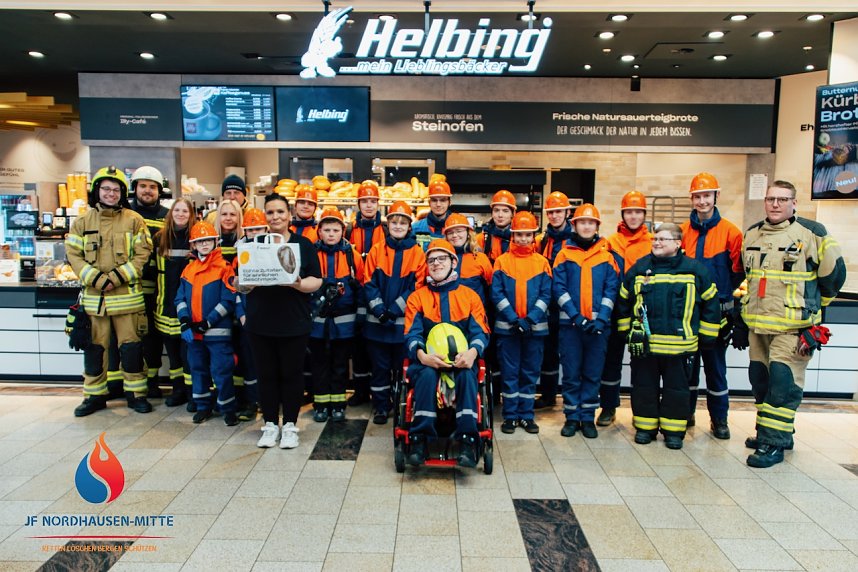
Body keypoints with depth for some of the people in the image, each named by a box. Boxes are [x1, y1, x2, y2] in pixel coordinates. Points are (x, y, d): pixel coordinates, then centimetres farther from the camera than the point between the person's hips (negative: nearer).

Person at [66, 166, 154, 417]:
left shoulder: (134, 220, 1)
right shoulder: (83, 221, 7)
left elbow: (143, 254, -4)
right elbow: (73, 254, 2)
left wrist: (118, 277, -14)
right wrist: (97, 279, -11)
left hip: (127, 295, -2)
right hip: (93, 295, 2)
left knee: (131, 346, 2)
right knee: (94, 347, 10)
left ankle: (137, 393, 15)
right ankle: (95, 395, 24)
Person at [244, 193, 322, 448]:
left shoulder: (304, 244, 3)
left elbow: (316, 281, -1)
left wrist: (298, 284, -21)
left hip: (293, 323, -2)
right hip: (260, 322, 2)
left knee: (291, 374, 6)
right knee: (267, 374, 10)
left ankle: (290, 425, 20)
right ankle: (270, 424, 24)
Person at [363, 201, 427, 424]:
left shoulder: (417, 253, 1)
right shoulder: (376, 251, 5)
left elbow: (417, 286, -5)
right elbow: (369, 283, 0)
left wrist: (394, 310, -12)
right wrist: (380, 310, -13)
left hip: (405, 321, -1)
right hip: (377, 321, 1)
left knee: (403, 366, 8)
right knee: (380, 366, 9)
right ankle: (381, 407, 22)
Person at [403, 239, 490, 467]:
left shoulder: (470, 296, 11)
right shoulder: (417, 297, 10)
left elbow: (480, 332, 2)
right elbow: (412, 334, 0)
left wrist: (472, 352, -21)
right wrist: (422, 355, -22)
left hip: (461, 359, 0)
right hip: (427, 360, 0)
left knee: (467, 375, -34)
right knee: (427, 375, -34)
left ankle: (468, 441, -29)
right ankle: (419, 438, -26)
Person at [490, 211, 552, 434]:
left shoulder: (542, 262, 3)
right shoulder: (502, 261, 0)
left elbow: (546, 294, -1)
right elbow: (497, 293, -5)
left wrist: (530, 319, -13)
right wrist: (513, 318, -14)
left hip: (535, 327, 1)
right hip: (507, 326, -1)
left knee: (530, 372, 9)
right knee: (509, 372, 5)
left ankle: (527, 415, 20)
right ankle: (510, 415, 16)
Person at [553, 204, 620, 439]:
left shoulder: (606, 255, 7)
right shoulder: (565, 254, 4)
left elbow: (611, 289, 2)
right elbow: (559, 288, -3)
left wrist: (601, 319, -10)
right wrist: (576, 317, -13)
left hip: (598, 324, 1)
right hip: (570, 324, -1)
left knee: (593, 374, 8)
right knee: (571, 373, 4)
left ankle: (588, 417, 19)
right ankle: (572, 417, 16)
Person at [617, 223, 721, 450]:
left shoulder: (695, 269, 0)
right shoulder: (639, 268, 5)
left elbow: (710, 303, 7)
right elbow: (623, 301, 13)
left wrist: (706, 336, 6)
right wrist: (626, 331, 12)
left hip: (680, 344, -1)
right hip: (643, 344, 2)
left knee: (676, 388, 8)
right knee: (644, 387, 9)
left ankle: (674, 431, 21)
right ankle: (645, 426, 23)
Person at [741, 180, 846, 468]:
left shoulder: (812, 233, -7)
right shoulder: (751, 235, 10)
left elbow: (834, 272, 2)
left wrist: (814, 304, 10)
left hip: (793, 327, -6)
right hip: (757, 324, 6)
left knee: (782, 382, -7)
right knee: (760, 380, 14)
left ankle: (774, 443, 1)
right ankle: (774, 432, 30)